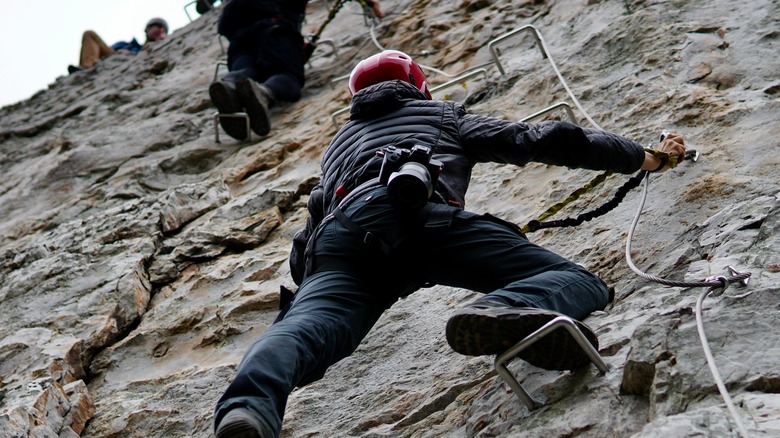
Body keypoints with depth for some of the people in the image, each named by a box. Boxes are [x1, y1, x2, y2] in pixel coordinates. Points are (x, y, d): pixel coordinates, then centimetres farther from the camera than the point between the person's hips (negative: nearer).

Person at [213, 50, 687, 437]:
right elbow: (536, 139, 29)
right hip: (420, 214, -3)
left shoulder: (339, 143, 44)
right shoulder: (446, 115, 36)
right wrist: (646, 157, 37)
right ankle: (506, 313, -44)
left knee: (302, 329, -21)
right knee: (578, 282, -8)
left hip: (341, 234, 4)